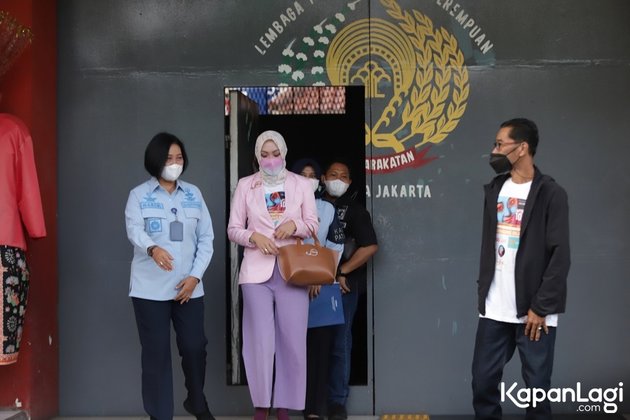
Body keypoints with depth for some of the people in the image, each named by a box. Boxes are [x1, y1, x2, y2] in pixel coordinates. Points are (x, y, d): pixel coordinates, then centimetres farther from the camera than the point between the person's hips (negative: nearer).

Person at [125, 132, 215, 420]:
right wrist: (153, 248, -39)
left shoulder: (193, 194, 9)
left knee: (194, 346, 6)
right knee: (156, 352, 1)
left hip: (189, 287, 2)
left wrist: (195, 275, -6)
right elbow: (134, 230, -17)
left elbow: (206, 237, 7)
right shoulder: (139, 195, 1)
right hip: (150, 288, -2)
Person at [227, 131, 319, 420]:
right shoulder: (245, 185, 8)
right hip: (257, 270, 0)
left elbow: (313, 224, 9)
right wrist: (254, 236, -13)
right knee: (260, 339, -3)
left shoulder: (301, 184, 9)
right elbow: (233, 229, 6)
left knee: (292, 340, 0)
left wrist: (294, 225, -12)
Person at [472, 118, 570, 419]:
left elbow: (560, 256, -11)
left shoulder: (550, 193, -7)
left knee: (537, 385, 3)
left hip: (534, 311, -5)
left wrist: (540, 308, -13)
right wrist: (482, 291, 10)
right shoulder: (494, 189, 10)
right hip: (494, 310, 5)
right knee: (483, 381, 7)